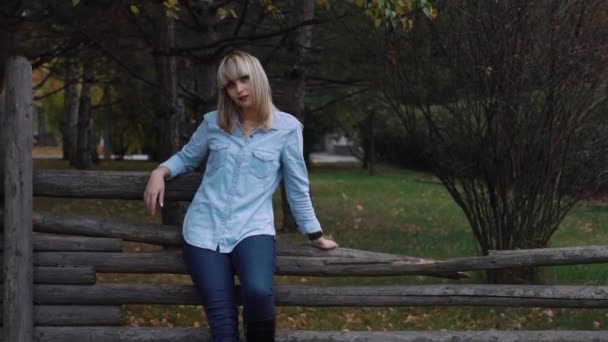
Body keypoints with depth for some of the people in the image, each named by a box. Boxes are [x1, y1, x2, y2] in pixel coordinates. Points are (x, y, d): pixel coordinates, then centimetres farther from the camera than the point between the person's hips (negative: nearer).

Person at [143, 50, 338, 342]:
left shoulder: (286, 127, 3)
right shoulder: (213, 122, 10)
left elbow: (297, 187, 9)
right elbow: (186, 157, 24)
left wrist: (315, 235, 13)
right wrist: (160, 172, 3)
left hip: (253, 228, -2)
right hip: (205, 228, 2)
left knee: (258, 293, -33)